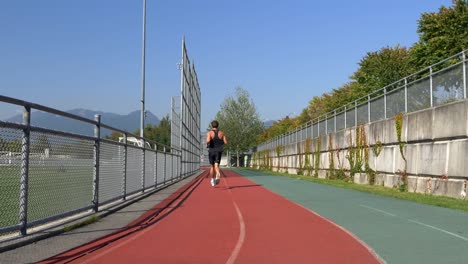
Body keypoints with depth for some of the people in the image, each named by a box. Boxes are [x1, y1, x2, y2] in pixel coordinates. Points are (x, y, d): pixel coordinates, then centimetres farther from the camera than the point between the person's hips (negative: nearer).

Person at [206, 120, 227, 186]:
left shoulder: (209, 133, -5)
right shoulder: (222, 133, 3)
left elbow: (208, 141, -23)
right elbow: (225, 142, 0)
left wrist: (207, 145, -1)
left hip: (211, 151, -1)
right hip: (219, 151, 1)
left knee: (212, 166, 15)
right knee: (216, 166, -7)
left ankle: (212, 180, 24)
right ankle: (218, 174, -40)